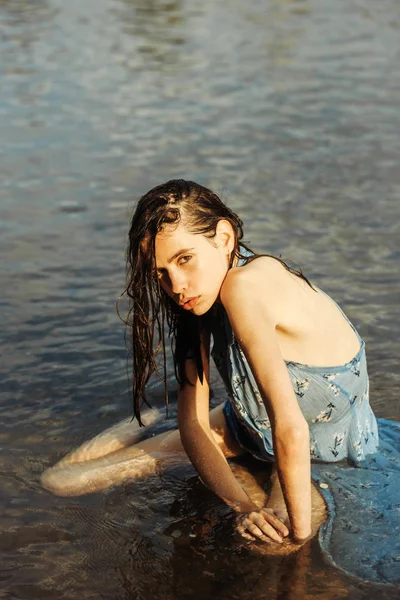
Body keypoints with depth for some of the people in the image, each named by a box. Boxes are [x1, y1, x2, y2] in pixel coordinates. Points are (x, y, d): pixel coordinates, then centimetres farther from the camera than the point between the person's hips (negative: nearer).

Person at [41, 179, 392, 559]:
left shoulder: (243, 287, -36)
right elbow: (193, 421, -14)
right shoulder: (204, 299, -10)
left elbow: (291, 429, -42)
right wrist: (243, 505, -28)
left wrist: (299, 529, -33)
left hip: (335, 450, -7)